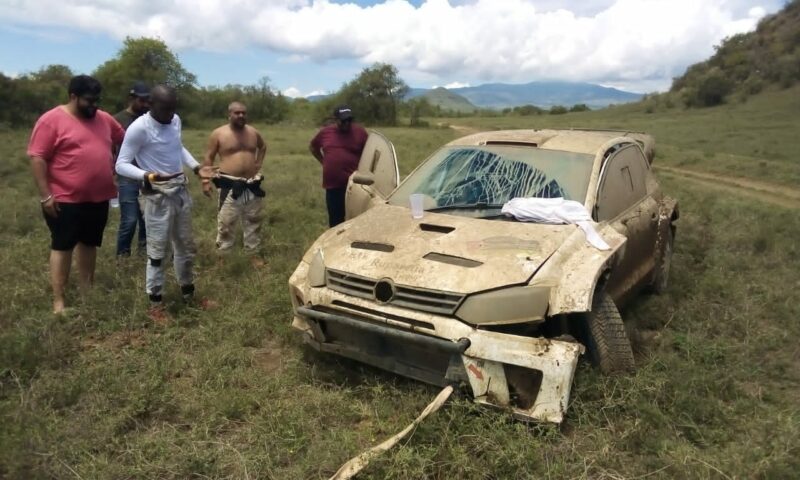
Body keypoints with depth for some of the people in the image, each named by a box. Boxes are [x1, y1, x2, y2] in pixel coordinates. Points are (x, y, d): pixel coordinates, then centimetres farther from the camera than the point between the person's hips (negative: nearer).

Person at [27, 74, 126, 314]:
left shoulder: (104, 119, 7)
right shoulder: (51, 120, -11)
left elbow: (125, 140, 23)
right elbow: (37, 158, -13)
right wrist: (45, 195, -17)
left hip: (98, 198, 6)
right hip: (66, 199, -6)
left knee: (89, 243, 16)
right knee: (62, 247, 2)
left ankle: (87, 291, 29)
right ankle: (58, 301, 9)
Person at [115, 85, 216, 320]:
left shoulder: (176, 121, 3)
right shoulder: (139, 128, -18)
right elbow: (121, 164, -17)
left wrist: (197, 168, 10)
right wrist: (146, 175, -35)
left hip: (181, 190, 7)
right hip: (158, 195, -7)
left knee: (186, 245, 16)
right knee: (157, 250, 0)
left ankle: (188, 293, 33)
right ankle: (155, 303, 14)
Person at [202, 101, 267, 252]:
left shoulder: (253, 132, 6)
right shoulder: (218, 134, -5)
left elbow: (263, 147, 27)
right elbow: (208, 158, -1)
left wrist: (259, 163, 15)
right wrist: (206, 180, -6)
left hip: (252, 185, 4)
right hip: (229, 185, -4)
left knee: (253, 220, 13)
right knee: (226, 222, -2)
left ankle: (253, 250, 26)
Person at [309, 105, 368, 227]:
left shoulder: (359, 131, -3)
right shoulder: (325, 132, 4)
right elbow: (312, 147, 22)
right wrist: (323, 162, 13)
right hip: (333, 185, 3)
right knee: (335, 220, 12)